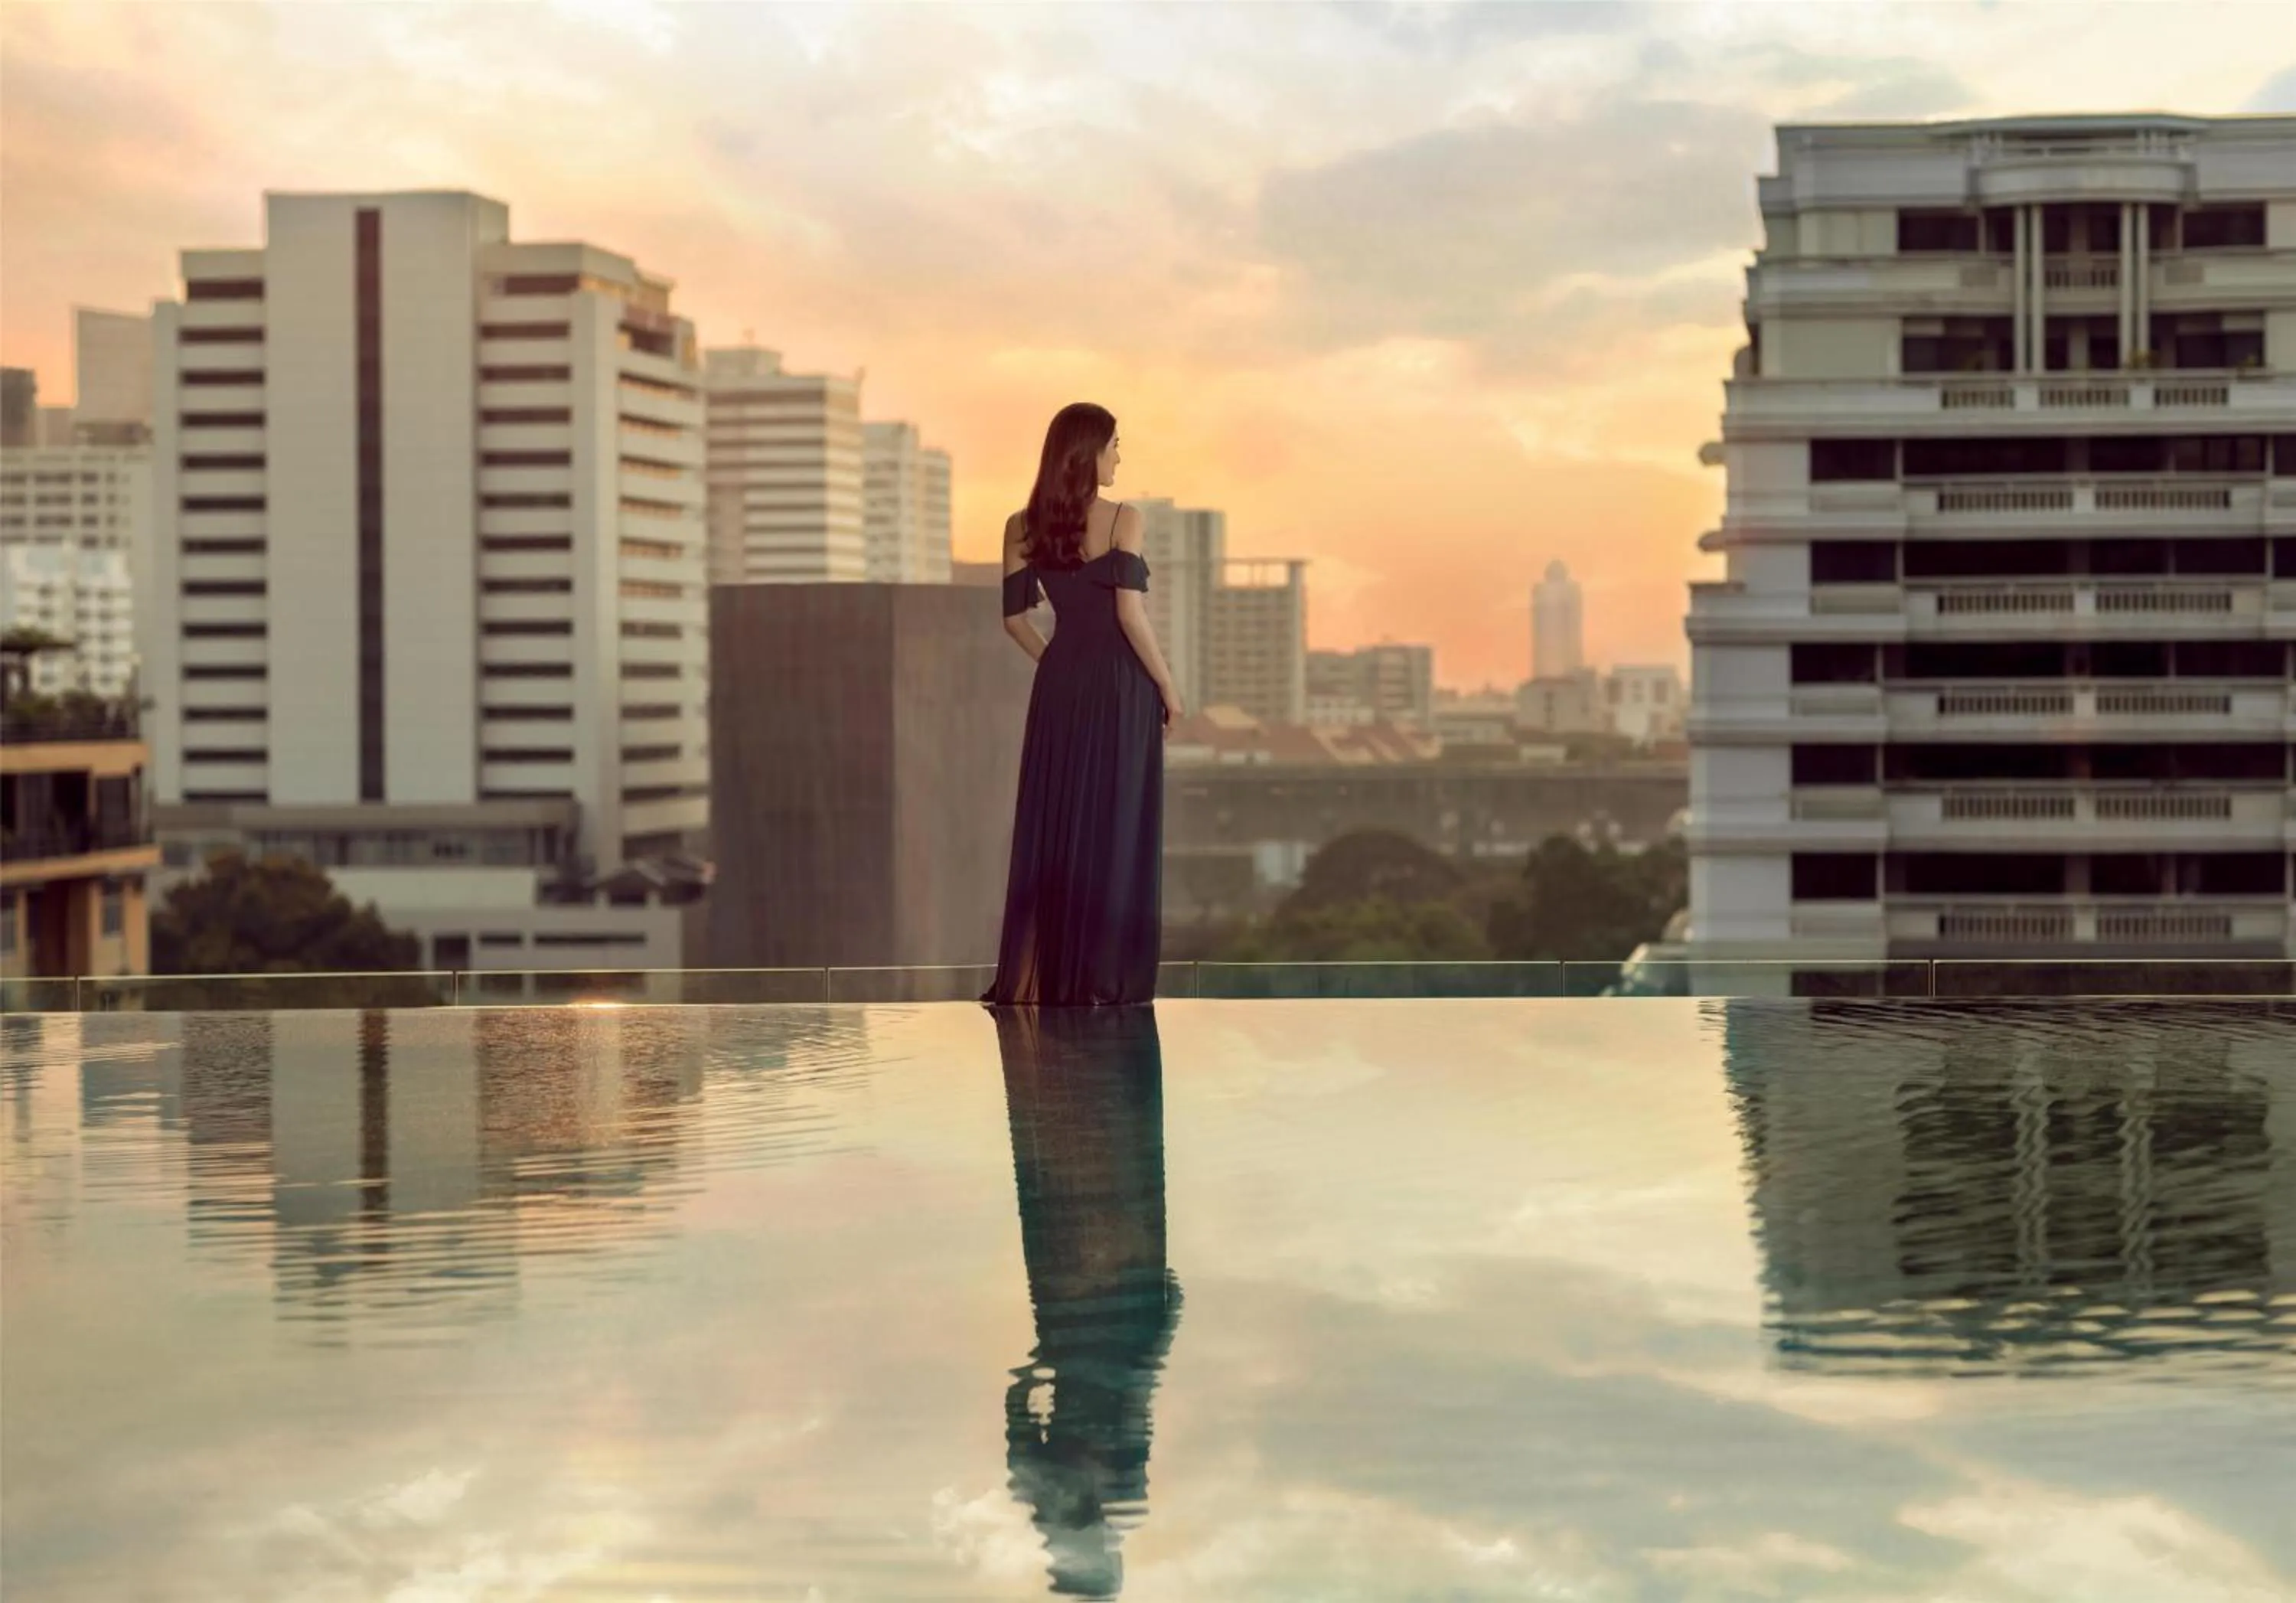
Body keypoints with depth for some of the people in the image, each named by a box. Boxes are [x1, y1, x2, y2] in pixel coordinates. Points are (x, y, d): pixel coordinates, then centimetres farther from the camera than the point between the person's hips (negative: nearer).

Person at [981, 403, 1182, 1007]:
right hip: (1119, 685, -5)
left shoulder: (1023, 528, 4)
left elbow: (1014, 616, 6)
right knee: (1114, 828, 2)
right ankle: (1102, 978, 4)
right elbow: (1131, 615, -15)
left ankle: (1033, 976, 10)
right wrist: (1168, 687, -6)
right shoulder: (1123, 520, -11)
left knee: (1051, 823, 10)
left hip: (1060, 685, 5)